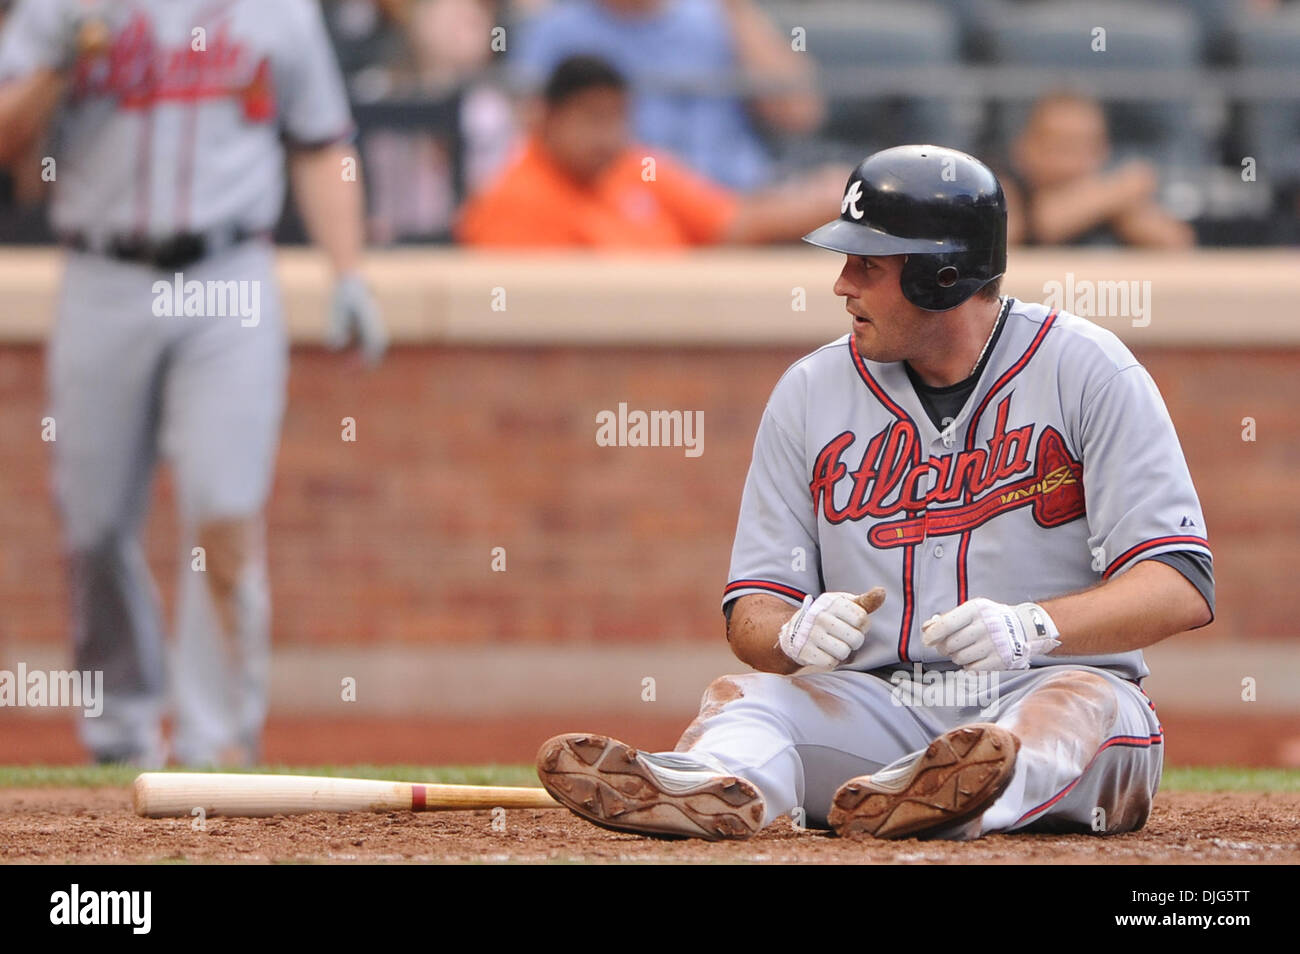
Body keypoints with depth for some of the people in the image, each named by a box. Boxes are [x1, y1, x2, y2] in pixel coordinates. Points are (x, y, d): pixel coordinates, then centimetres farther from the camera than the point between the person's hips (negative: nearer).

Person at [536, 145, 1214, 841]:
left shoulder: (1087, 371, -3)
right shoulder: (812, 391, 9)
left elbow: (1182, 591, -11)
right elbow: (752, 610, 9)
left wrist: (1028, 626, -28)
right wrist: (796, 631, -18)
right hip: (876, 701, 3)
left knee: (1088, 702, -36)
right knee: (743, 695, -25)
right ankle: (715, 788, -60)